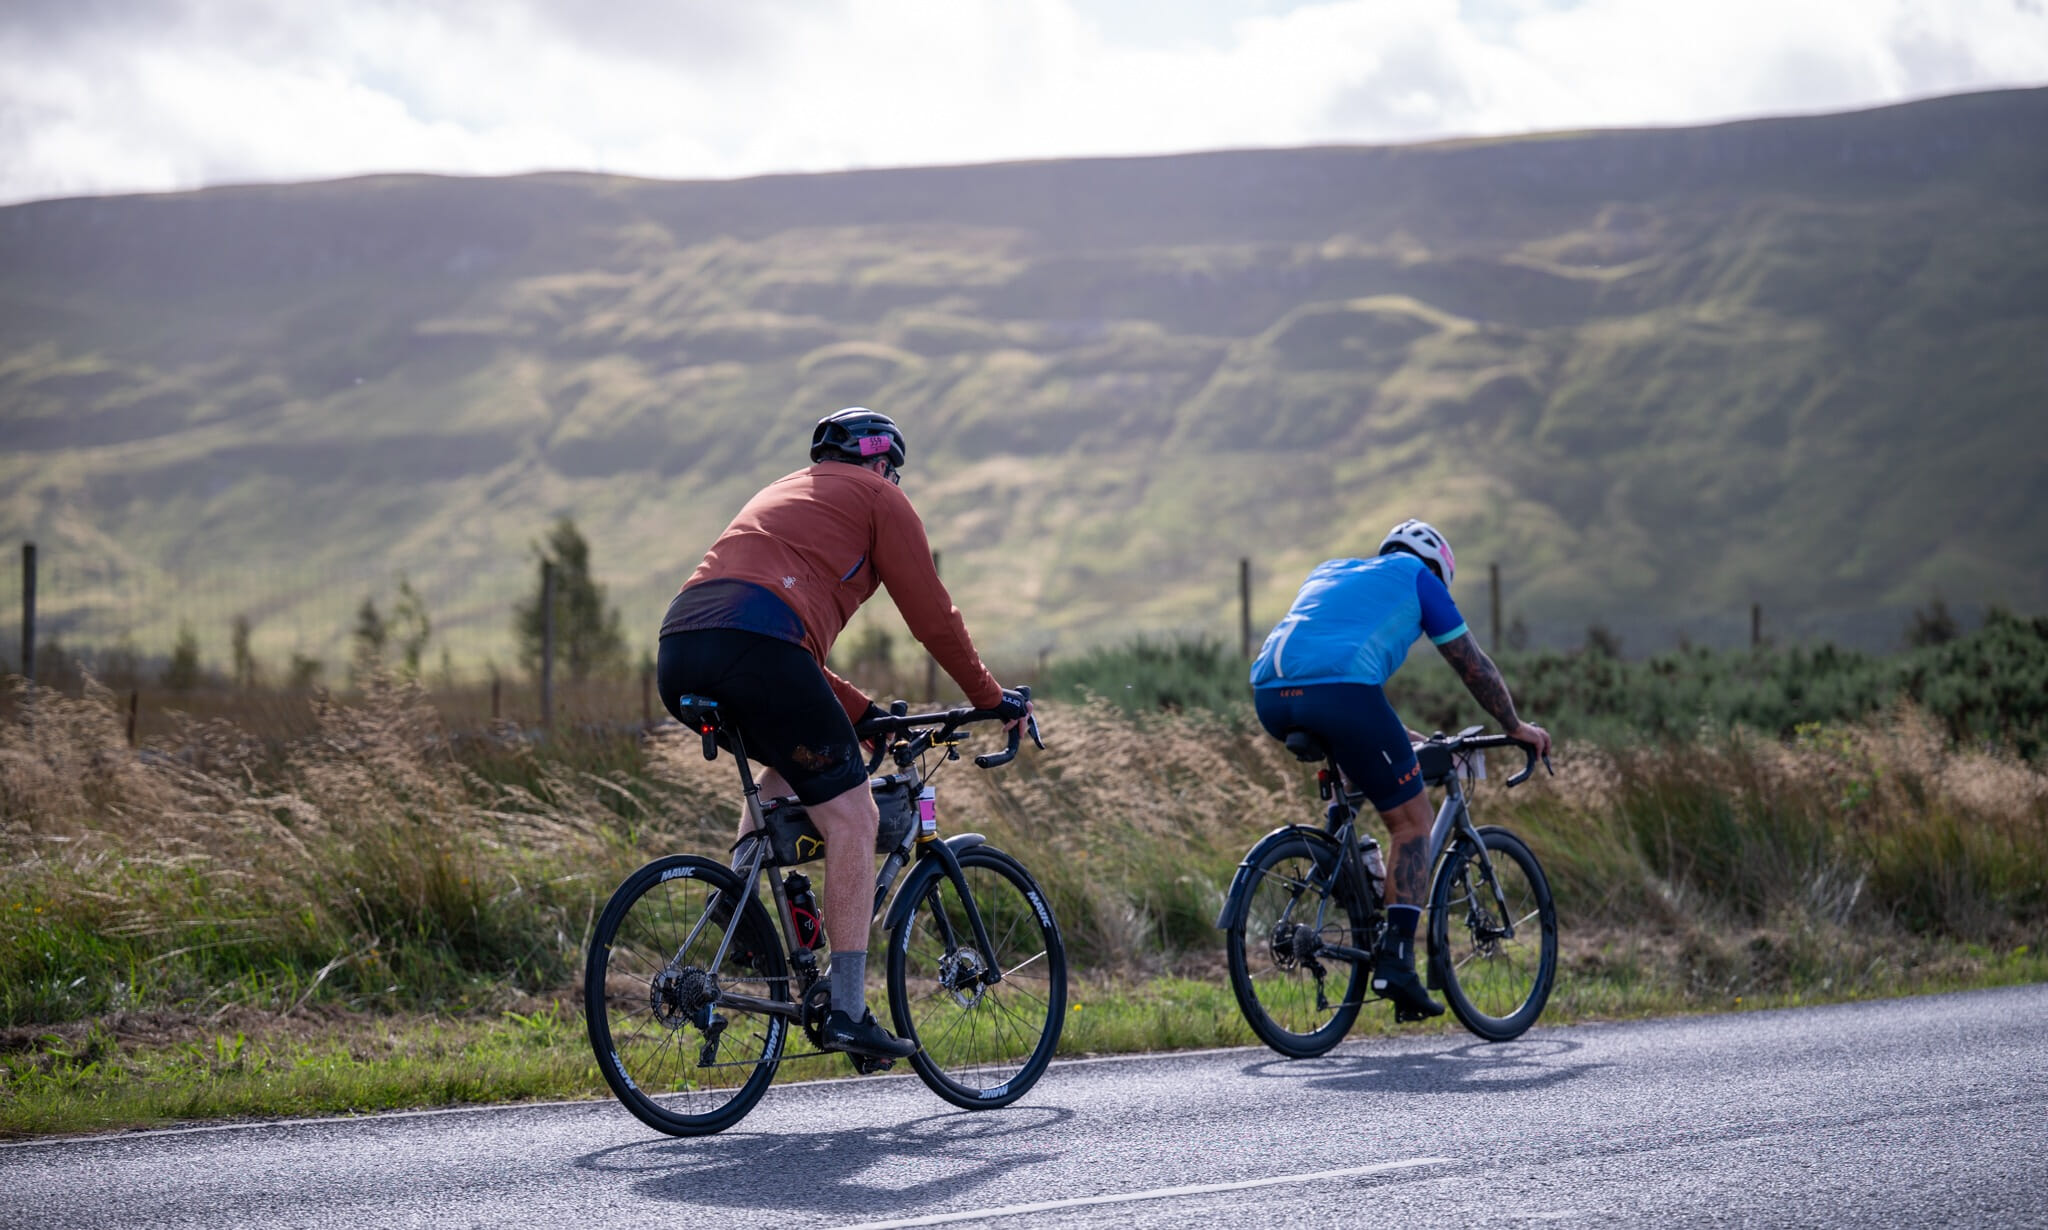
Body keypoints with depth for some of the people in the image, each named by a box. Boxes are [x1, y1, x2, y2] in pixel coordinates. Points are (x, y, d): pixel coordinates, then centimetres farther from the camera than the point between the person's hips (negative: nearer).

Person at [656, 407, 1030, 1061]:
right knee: (851, 816, -1)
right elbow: (933, 617, 15)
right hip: (754, 649, -8)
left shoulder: (781, 493, 38)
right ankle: (848, 1012, -5)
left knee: (792, 765, 33)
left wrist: (864, 713, 41)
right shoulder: (878, 498, 18)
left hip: (677, 653, 8)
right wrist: (991, 698, 28)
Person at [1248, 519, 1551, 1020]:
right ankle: (1395, 960, -6)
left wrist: (1395, 734, 53)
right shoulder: (1416, 576, 22)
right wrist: (1516, 727, 40)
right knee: (1412, 822, 7)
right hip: (1338, 692, -6)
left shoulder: (1328, 571, 37)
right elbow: (1473, 665, 26)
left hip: (1269, 696, 6)